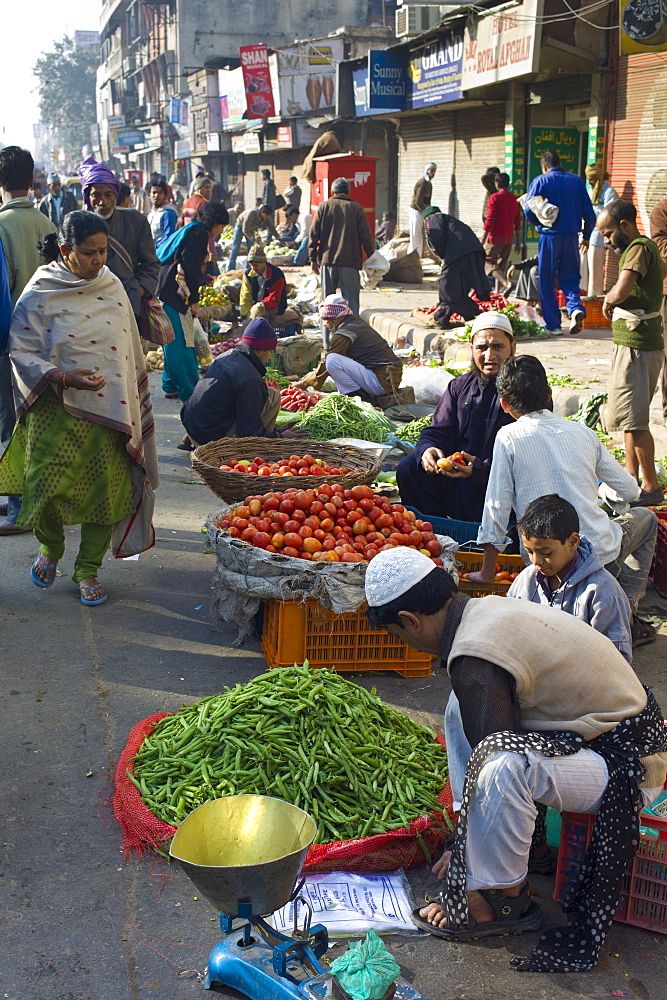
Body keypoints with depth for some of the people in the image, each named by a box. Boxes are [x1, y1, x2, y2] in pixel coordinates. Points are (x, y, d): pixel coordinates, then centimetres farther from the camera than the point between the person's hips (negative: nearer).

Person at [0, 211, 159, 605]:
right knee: (47, 487, -9)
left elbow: (129, 349, 15)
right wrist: (62, 375, -23)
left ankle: (88, 569, 22)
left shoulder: (112, 287, 8)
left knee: (106, 487, 3)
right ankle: (51, 549, 24)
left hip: (109, 410, 3)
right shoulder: (40, 294, -5)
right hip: (57, 410, -3)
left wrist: (131, 407, 15)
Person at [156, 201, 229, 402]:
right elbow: (191, 267, -15)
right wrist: (194, 300, -11)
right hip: (174, 294, -10)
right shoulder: (199, 233, -5)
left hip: (164, 293, 10)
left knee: (173, 342, 16)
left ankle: (171, 386, 22)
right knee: (182, 344, -8)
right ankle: (189, 392, -6)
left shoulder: (187, 231, 25)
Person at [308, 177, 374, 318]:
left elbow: (314, 234, 4)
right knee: (351, 297, 0)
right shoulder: (356, 208, 3)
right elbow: (366, 237, 2)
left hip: (327, 259, 1)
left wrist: (313, 259, 8)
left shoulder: (324, 206, 6)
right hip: (350, 260, -1)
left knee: (327, 298, 8)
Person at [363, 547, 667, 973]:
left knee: (506, 765, -34)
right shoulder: (487, 608, 3)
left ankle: (500, 900, -9)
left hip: (628, 768, -10)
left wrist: (460, 851, -3)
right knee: (461, 711, 12)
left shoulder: (476, 660, -25)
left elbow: (494, 760, -18)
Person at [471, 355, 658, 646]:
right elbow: (629, 491, 12)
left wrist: (487, 572, 5)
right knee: (645, 518, 31)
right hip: (603, 553, 0)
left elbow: (496, 507, -6)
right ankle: (626, 609, 18)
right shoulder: (583, 432, 3)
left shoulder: (509, 438, -6)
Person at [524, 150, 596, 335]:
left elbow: (529, 210, -8)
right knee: (570, 278, 12)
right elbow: (589, 212, 7)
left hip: (549, 236, -3)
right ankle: (576, 308, -16)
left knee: (547, 280, 7)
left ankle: (553, 324, 6)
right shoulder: (576, 181, 8)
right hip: (571, 237, 3)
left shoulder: (540, 181, -2)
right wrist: (586, 236, 21)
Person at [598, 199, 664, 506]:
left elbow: (621, 291, -30)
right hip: (631, 342, 11)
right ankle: (631, 475, 29)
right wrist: (615, 303, 3)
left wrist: (608, 300, -9)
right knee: (627, 413, 18)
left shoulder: (639, 248, -16)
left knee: (633, 418, -7)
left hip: (638, 346, -11)